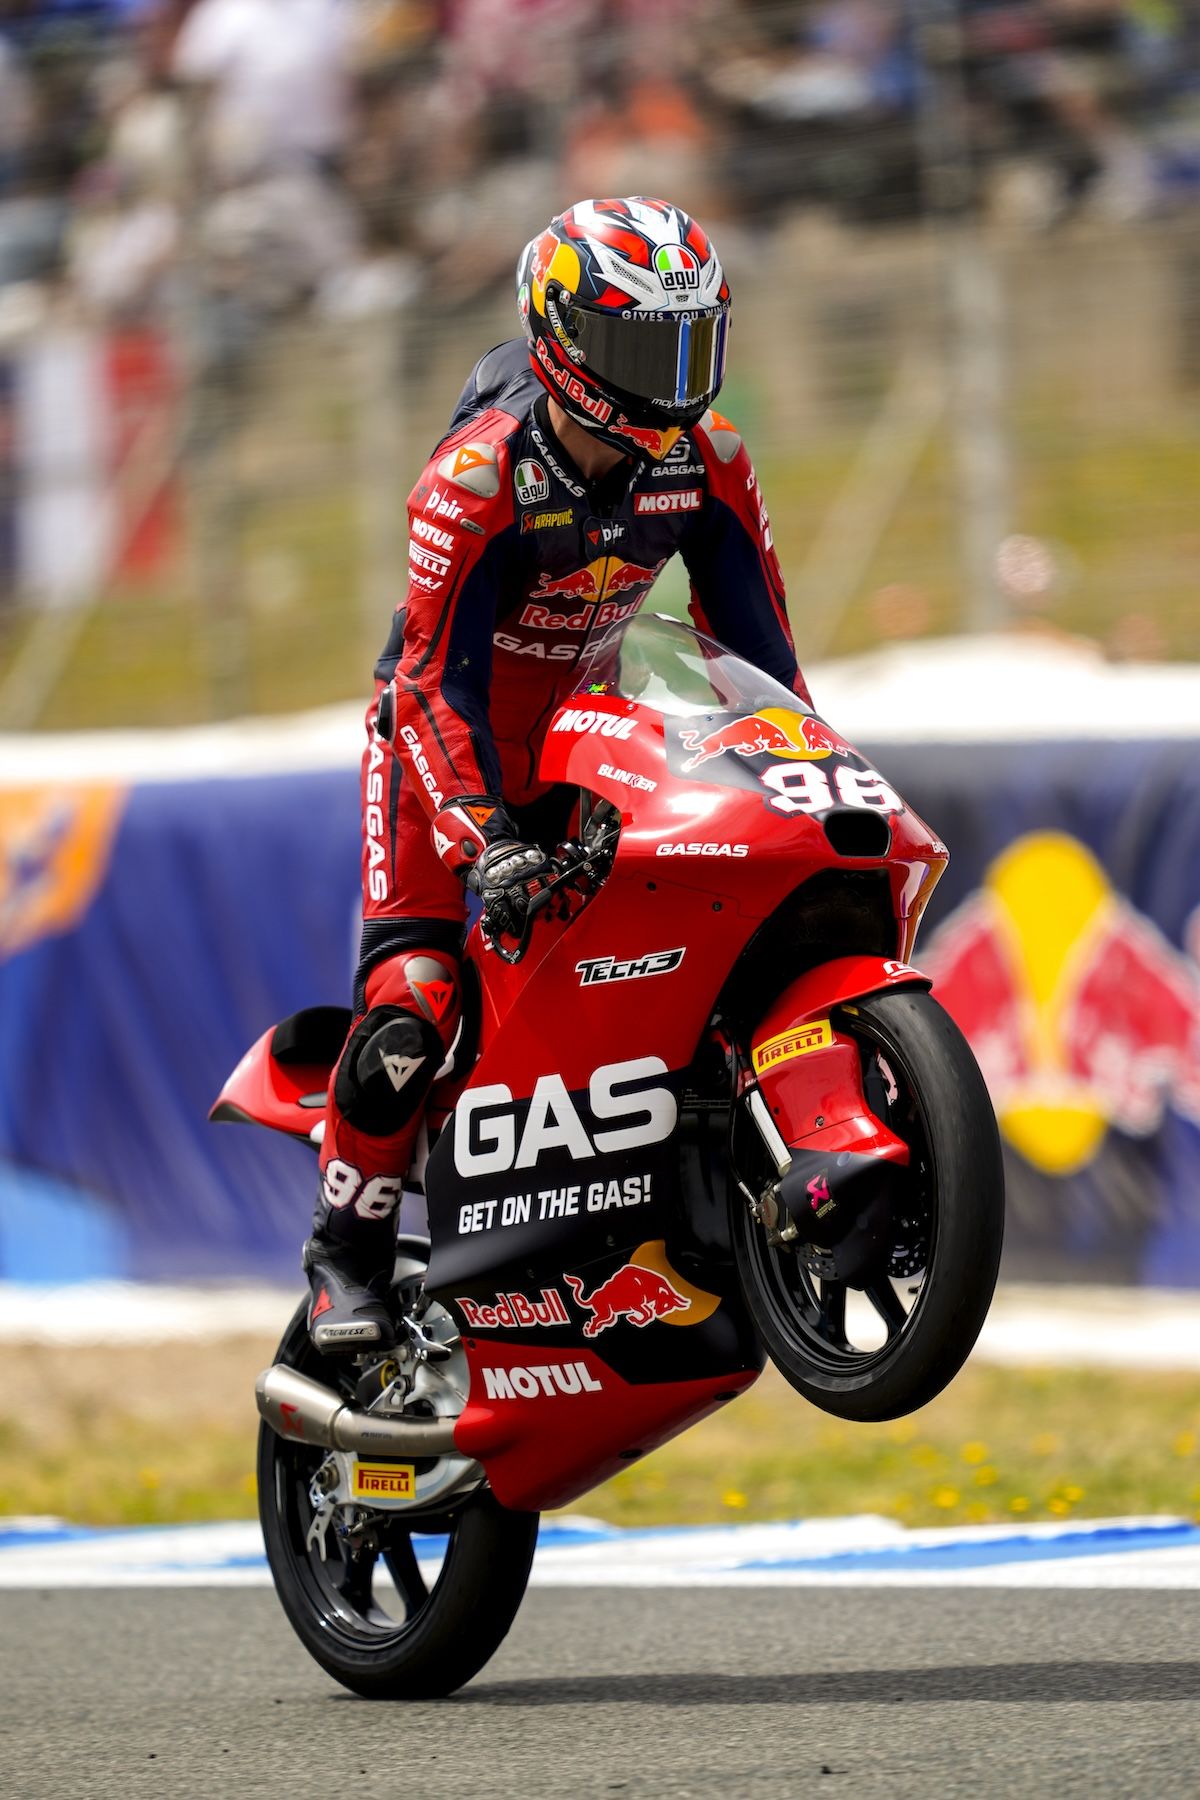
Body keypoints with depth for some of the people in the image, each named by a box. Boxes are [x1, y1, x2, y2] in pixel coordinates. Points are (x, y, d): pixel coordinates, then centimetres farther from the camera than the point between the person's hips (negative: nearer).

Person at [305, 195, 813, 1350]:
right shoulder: (479, 472, -26)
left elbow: (756, 643, -1)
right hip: (448, 731, -5)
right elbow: (437, 678, -27)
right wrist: (486, 842, -38)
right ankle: (348, 1256, -5)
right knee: (412, 996, -19)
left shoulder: (704, 460, -11)